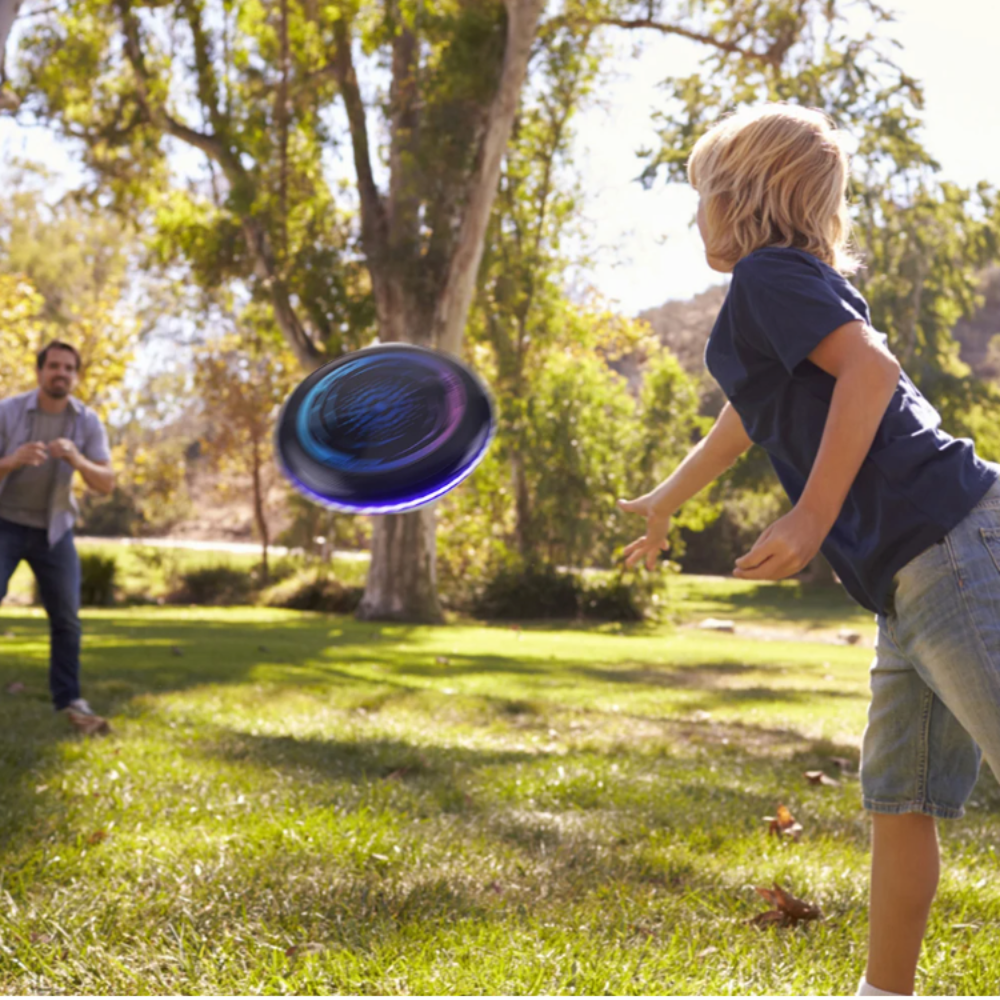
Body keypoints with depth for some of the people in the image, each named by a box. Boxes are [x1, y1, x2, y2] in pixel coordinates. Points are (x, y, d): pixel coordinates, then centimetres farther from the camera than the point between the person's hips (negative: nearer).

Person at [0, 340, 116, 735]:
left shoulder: (88, 422, -7)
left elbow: (106, 484, -13)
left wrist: (77, 459, -32)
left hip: (53, 529, 3)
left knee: (66, 617, 1)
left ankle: (69, 700, 11)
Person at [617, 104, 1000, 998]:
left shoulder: (768, 272, -1)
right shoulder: (796, 286, 27)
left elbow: (871, 366, -19)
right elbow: (745, 421, 43)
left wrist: (813, 517, -21)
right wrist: (665, 503, 57)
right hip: (916, 575, 10)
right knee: (898, 798, 13)